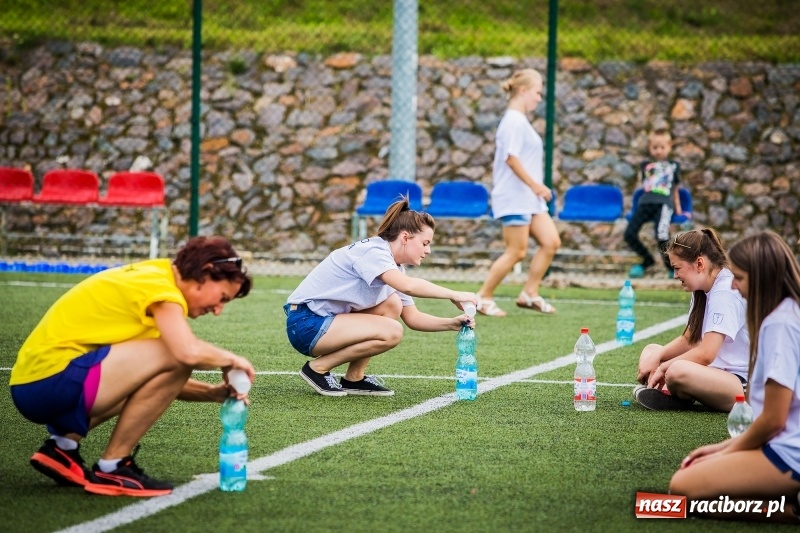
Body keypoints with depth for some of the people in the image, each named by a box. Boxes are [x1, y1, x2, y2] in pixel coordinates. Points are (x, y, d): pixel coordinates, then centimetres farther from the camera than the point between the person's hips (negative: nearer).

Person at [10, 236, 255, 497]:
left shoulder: (148, 279, 20)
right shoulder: (161, 288, -10)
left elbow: (163, 383, 21)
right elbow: (189, 352, -27)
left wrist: (213, 393, 8)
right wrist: (230, 359, -7)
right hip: (52, 379, -10)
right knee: (175, 356, -16)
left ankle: (63, 446, 11)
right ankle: (112, 468, -9)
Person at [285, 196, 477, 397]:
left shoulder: (395, 268, 12)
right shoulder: (372, 252, -18)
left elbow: (412, 317, 11)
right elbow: (408, 286, -36)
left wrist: (451, 324, -3)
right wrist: (453, 295, -29)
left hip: (326, 319, 10)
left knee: (392, 305, 5)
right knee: (391, 332, -19)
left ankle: (354, 378, 6)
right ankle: (318, 368, -7)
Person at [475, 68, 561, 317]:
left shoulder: (520, 120, 16)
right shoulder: (514, 120, -14)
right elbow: (511, 157, -22)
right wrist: (535, 184, -19)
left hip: (530, 198, 10)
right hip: (514, 197, -10)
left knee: (551, 242, 3)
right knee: (517, 251, -6)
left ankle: (529, 294, 10)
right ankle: (484, 298, 5)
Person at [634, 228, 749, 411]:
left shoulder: (726, 293, -20)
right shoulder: (703, 291, 12)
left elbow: (705, 354, -25)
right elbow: (688, 340, 15)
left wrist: (663, 368, -12)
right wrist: (657, 357, -3)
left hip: (744, 384, -11)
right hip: (716, 371, 11)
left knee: (678, 372, -36)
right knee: (651, 351, 15)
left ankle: (681, 396, -5)